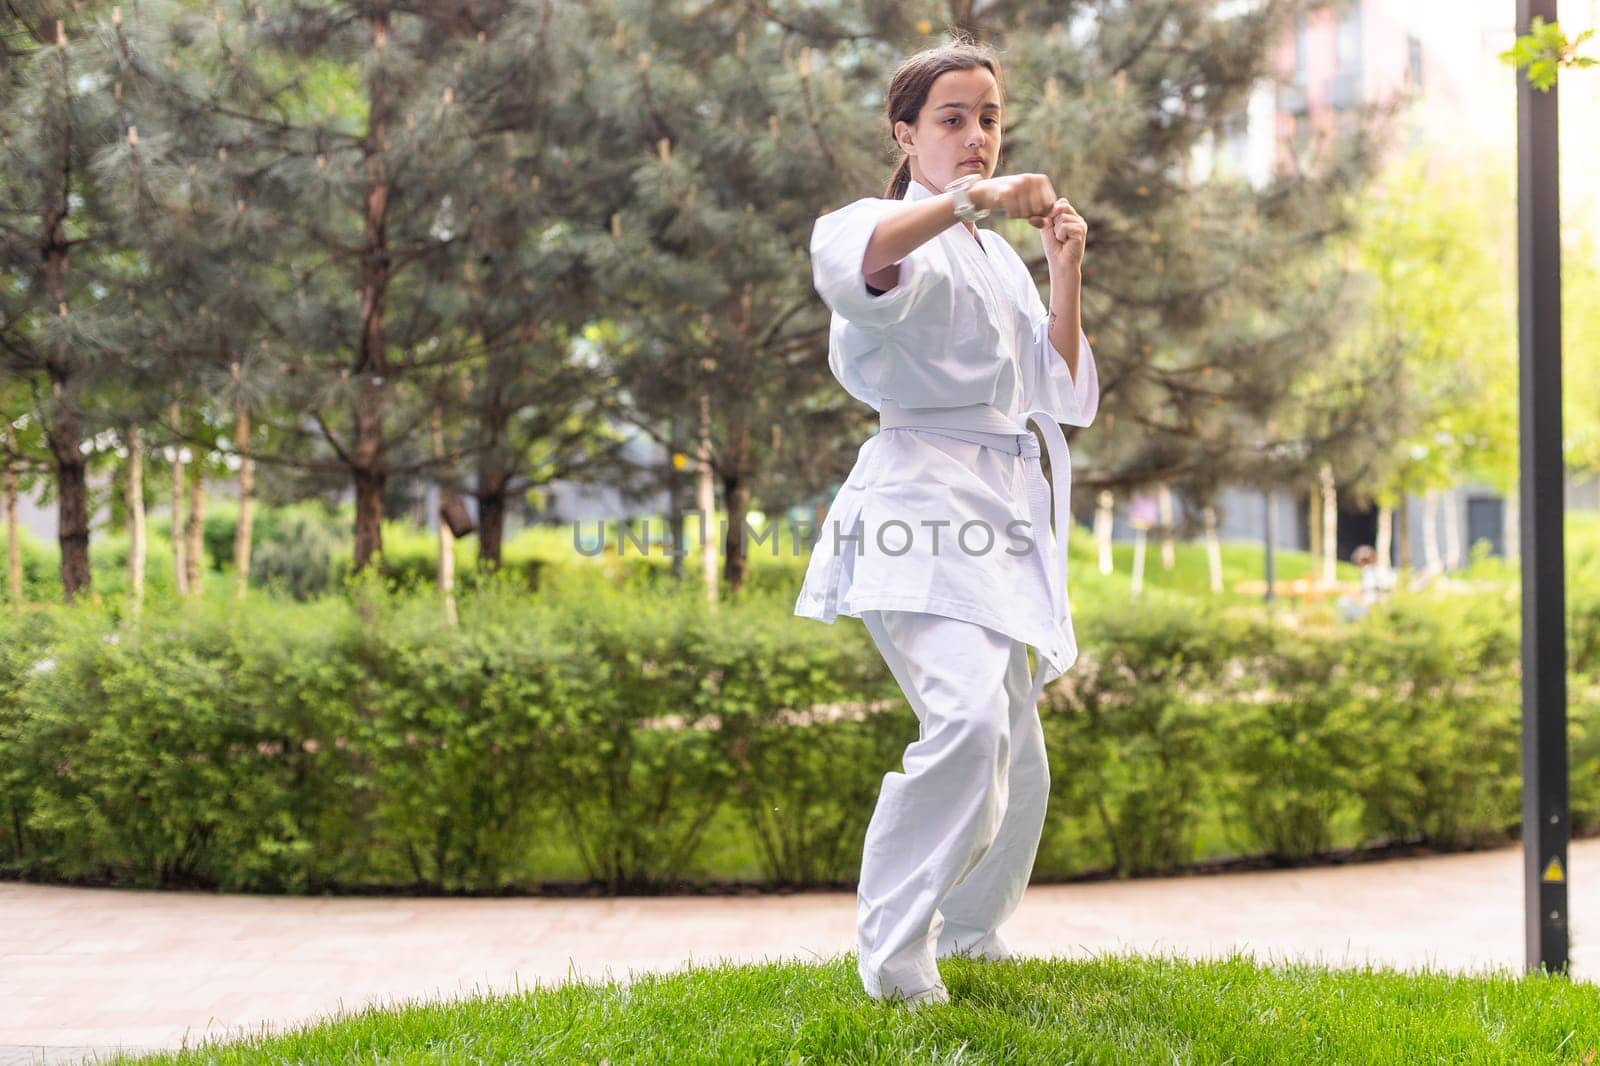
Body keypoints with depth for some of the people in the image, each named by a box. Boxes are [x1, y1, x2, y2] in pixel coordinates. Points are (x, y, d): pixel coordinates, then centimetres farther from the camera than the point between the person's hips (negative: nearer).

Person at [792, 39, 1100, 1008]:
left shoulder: (998, 256, 21)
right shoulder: (898, 231, -5)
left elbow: (1064, 396, 17)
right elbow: (844, 260, -32)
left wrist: (1067, 275, 6)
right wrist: (972, 198, -36)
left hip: (999, 518, 9)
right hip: (920, 503, -9)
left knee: (1018, 758, 15)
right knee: (968, 718, -28)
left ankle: (970, 930, 35)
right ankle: (893, 958, -18)